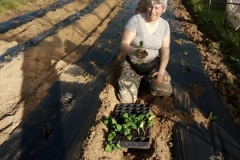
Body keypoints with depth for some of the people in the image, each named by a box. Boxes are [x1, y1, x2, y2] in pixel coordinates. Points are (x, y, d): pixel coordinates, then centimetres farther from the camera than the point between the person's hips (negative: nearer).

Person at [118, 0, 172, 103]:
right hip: (132, 64, -3)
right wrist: (135, 52, -44)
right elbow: (123, 45, -22)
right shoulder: (135, 20, -20)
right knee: (126, 99, -15)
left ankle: (147, 79, 17)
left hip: (153, 64, 3)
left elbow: (165, 51, -5)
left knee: (166, 92, -13)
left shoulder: (165, 25, -6)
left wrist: (161, 71, -18)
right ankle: (137, 80, 18)